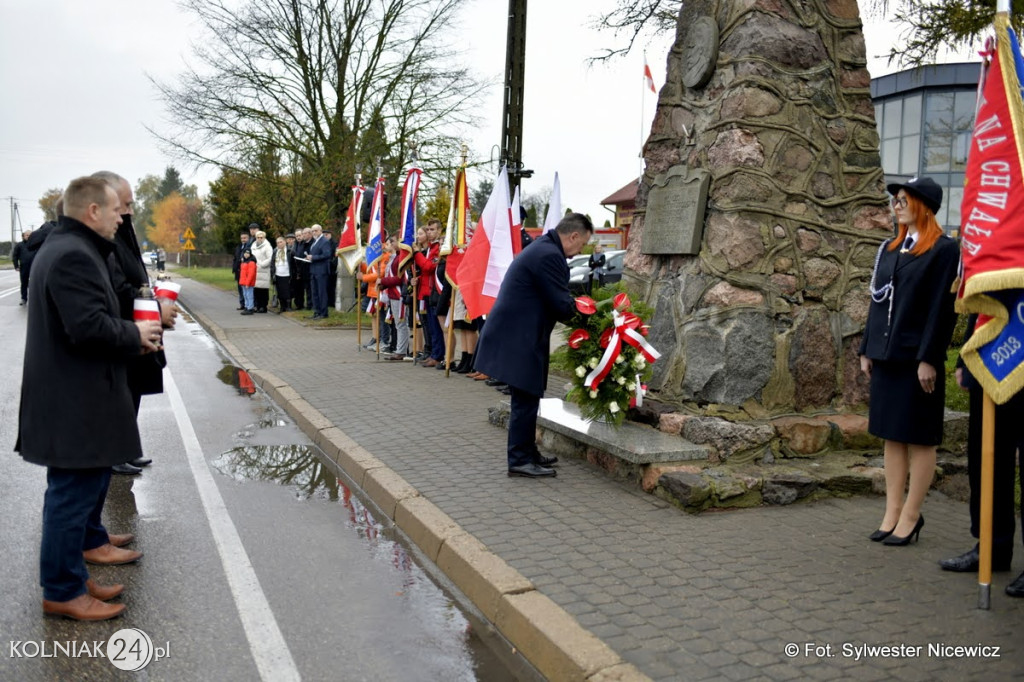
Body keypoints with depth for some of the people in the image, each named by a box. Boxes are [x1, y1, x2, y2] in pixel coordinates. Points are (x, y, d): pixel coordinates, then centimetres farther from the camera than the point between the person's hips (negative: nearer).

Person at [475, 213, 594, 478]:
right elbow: (563, 306, -19)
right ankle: (519, 460, 7)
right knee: (525, 400, -2)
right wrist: (582, 309, 0)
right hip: (518, 340, -11)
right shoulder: (550, 256, -20)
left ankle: (528, 453, 28)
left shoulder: (543, 248, 14)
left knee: (527, 399, 18)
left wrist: (571, 303, 9)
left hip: (518, 336, 11)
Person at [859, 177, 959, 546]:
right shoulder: (889, 249, 14)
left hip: (917, 358, -7)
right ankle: (893, 513, 16)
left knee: (918, 438, 2)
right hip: (886, 356, 7)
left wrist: (928, 359, -15)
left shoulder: (944, 249, -5)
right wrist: (867, 349, 12)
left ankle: (910, 516, 10)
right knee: (892, 436, 9)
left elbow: (942, 307, -11)